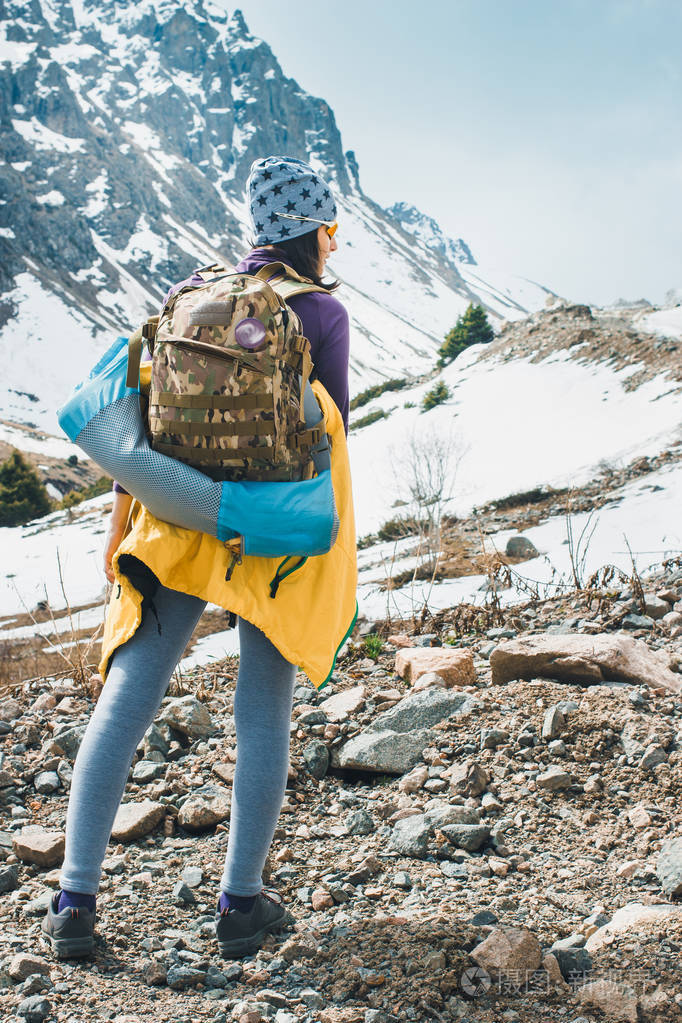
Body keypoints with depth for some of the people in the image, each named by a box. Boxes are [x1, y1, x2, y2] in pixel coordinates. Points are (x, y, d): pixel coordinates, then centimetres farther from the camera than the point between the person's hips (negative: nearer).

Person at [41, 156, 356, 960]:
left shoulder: (195, 291, 5)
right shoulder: (323, 313, -4)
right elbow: (329, 431, -3)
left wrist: (121, 514, 7)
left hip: (182, 520, 3)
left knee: (123, 703, 4)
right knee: (263, 707, 7)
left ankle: (75, 902, 3)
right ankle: (241, 901, 12)